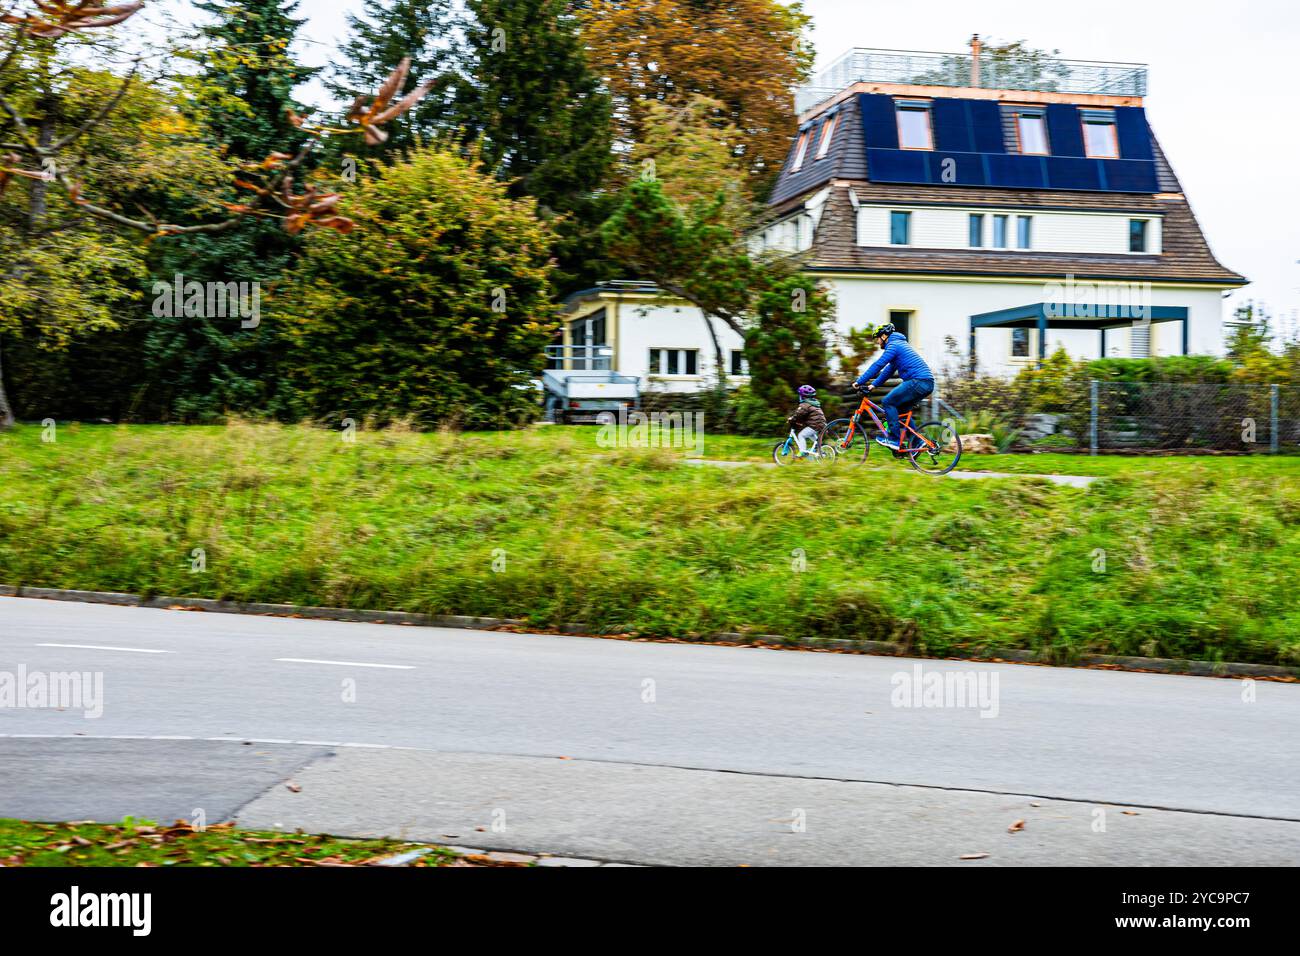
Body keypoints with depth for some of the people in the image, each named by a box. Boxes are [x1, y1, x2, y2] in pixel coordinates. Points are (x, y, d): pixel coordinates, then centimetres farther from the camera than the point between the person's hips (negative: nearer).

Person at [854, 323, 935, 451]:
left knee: (888, 402, -6)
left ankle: (894, 439, -9)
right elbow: (889, 370, 31)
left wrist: (859, 382, -4)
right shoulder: (900, 344, 28)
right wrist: (873, 384, 26)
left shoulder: (893, 345, -4)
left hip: (918, 382, -10)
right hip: (927, 383, 10)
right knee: (900, 408, 19)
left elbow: (877, 365, -10)